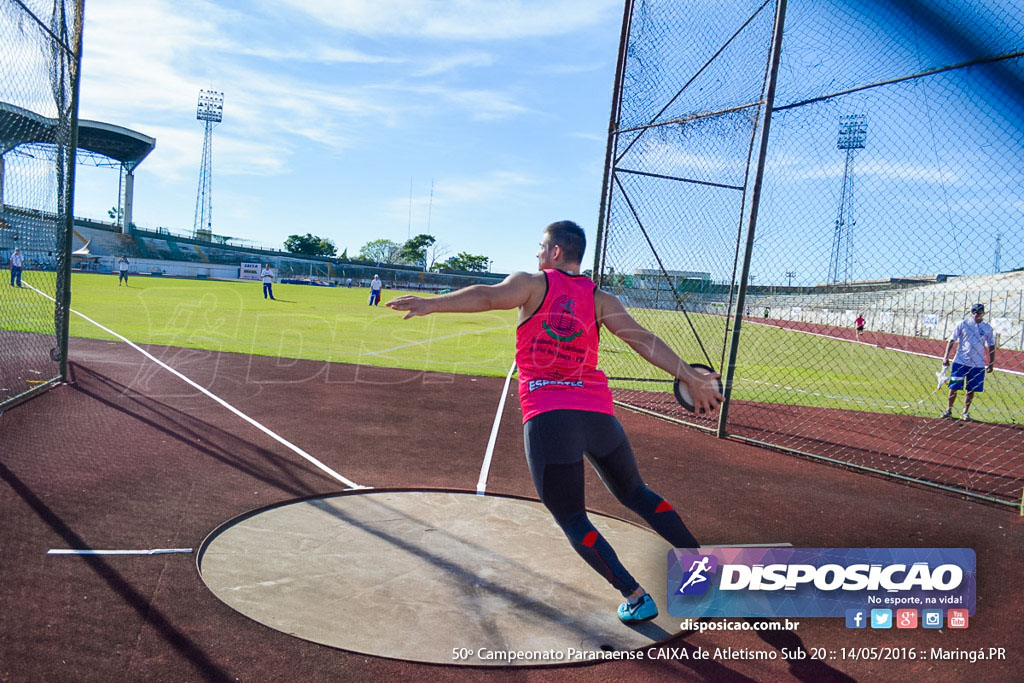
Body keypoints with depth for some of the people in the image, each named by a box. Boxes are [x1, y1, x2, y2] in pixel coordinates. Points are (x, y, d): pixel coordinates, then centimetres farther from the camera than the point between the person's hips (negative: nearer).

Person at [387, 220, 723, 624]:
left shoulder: (533, 284, 3)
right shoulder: (599, 299, 11)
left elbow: (488, 297, -15)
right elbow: (642, 340, 2)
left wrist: (431, 304, -24)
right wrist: (691, 379, 1)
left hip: (546, 418, -4)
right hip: (597, 413, 5)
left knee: (572, 521, 6)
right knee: (634, 493, 24)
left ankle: (635, 598, -1)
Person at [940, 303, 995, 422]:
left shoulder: (987, 328, 4)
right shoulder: (962, 324, -2)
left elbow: (991, 346, 9)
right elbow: (952, 340, 0)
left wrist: (991, 363, 5)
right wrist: (946, 356, -7)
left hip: (978, 364, 2)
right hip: (960, 362, -2)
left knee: (971, 390, 6)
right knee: (954, 387, -1)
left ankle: (965, 412, 17)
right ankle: (949, 410, 10)